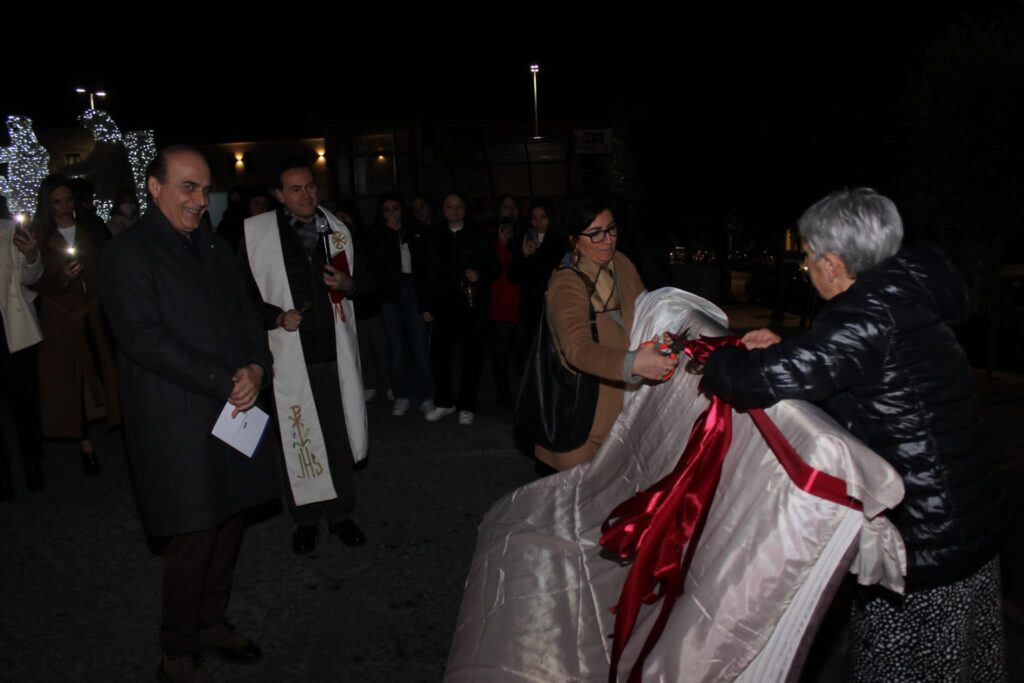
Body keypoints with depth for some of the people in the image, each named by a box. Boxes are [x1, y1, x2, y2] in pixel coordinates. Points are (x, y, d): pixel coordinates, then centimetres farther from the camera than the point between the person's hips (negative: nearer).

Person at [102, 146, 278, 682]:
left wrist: (256, 368, -6)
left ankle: (211, 622, 34)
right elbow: (144, 338, -16)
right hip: (179, 425, -7)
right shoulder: (130, 252, -7)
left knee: (227, 524, 15)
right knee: (192, 538, 1)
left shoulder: (214, 248, 15)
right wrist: (226, 381, -17)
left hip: (234, 411, 7)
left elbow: (245, 314, 14)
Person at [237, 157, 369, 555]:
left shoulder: (337, 230, 6)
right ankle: (305, 520, 25)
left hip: (335, 351, 3)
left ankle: (340, 513, 28)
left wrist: (348, 283, -7)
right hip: (289, 355, -2)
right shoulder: (257, 232, -3)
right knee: (297, 441, 5)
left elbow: (367, 279, 14)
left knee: (339, 438, 10)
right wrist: (276, 317, -14)